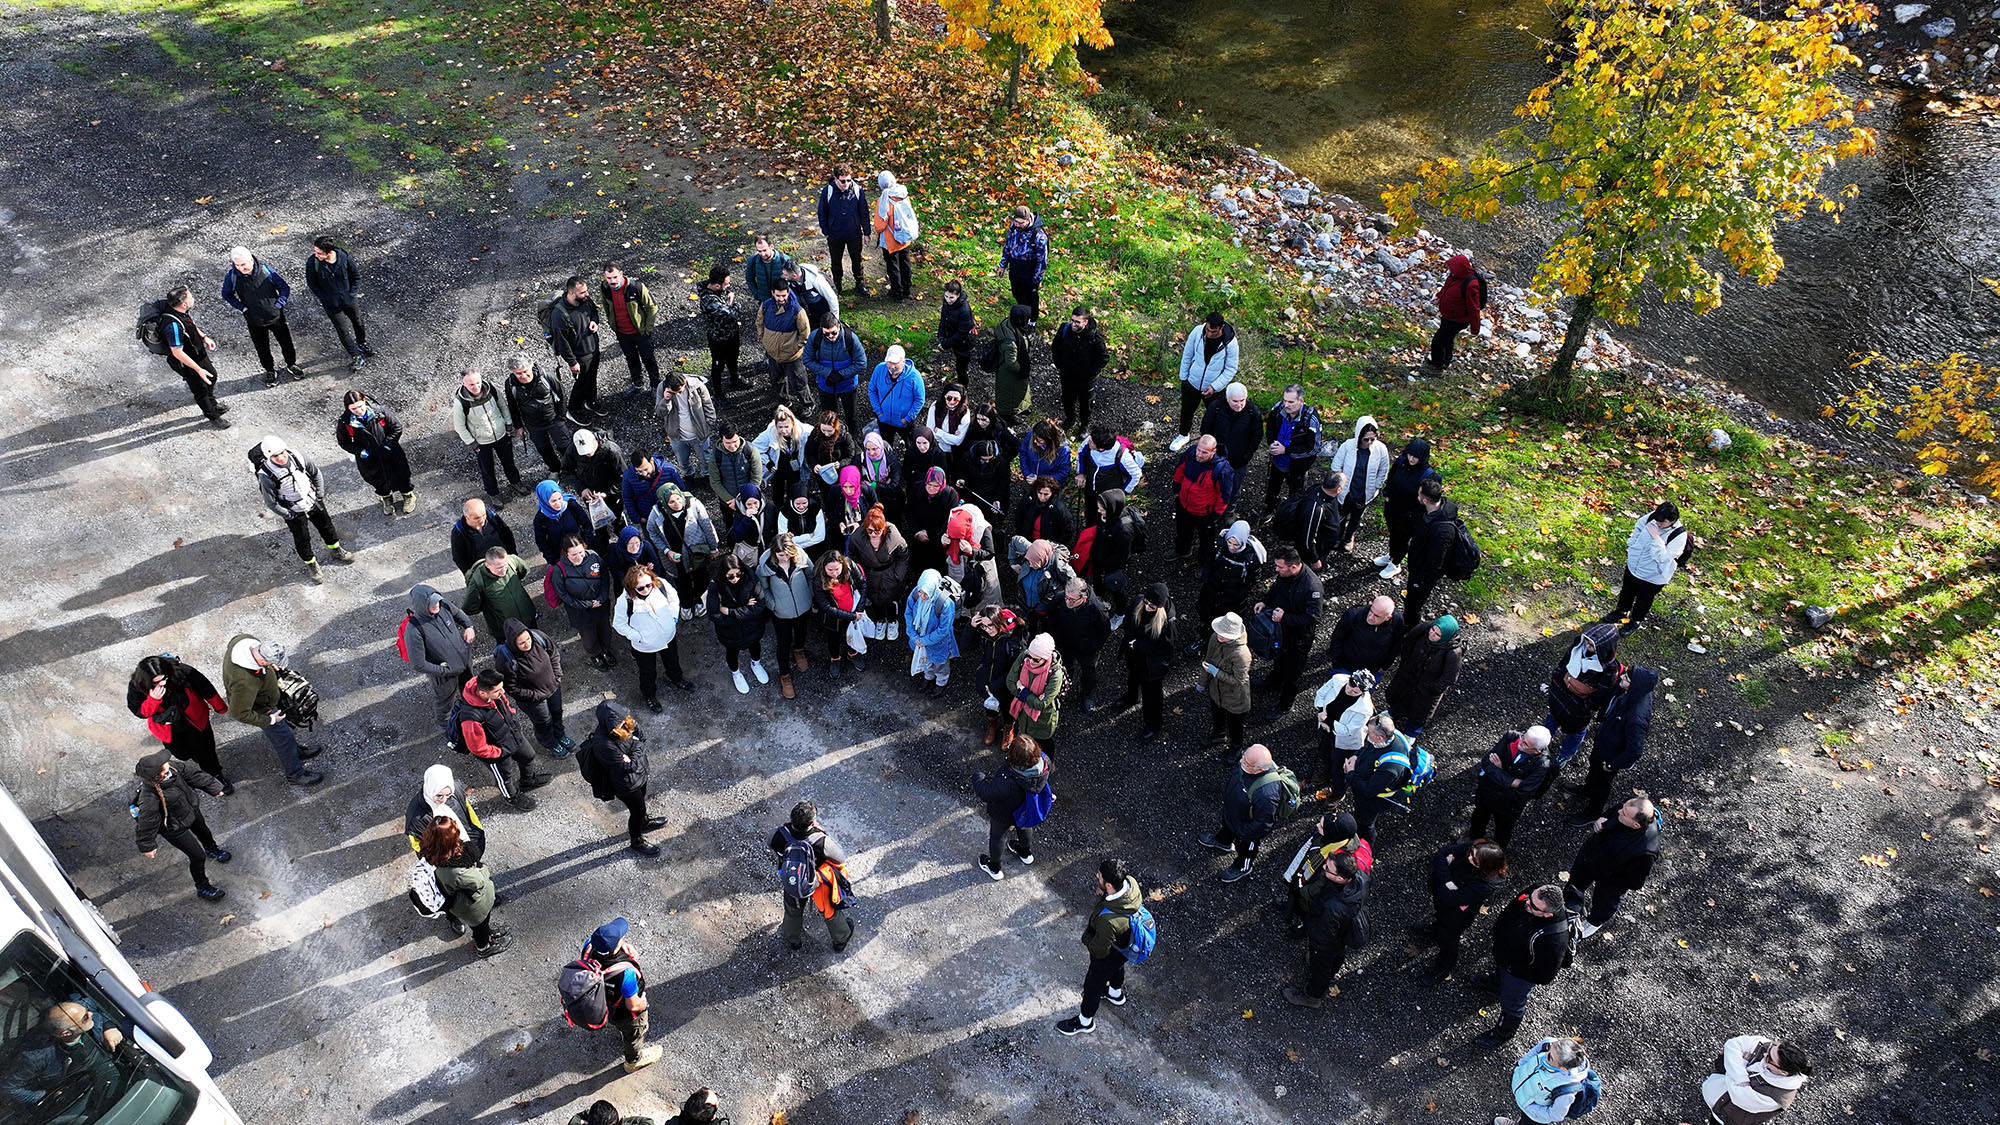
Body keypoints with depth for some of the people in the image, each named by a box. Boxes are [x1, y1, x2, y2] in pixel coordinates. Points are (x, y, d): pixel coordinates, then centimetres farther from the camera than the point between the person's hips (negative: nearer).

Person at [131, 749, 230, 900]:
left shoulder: (170, 768, -26)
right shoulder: (150, 798, -44)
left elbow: (192, 774, -7)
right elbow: (147, 822, -29)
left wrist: (213, 787, 4)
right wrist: (147, 846, -15)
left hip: (192, 809, 7)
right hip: (175, 829, -7)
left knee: (203, 831, 36)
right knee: (198, 856, 7)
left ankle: (212, 849, 72)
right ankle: (202, 888, 35)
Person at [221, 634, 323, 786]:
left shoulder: (245, 639, -28)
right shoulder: (245, 682, -48)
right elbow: (239, 713, -35)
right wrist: (270, 720, -22)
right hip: (260, 709, -8)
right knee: (283, 737, 14)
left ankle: (295, 751, 58)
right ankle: (295, 774, 38)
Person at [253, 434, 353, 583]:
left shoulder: (296, 456, -20)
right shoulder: (266, 475, -31)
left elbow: (315, 472, -2)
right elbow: (271, 502, -19)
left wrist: (320, 495, 1)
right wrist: (289, 516, -13)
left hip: (313, 502, 4)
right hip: (294, 512, -4)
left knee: (326, 526, 24)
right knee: (302, 540, 15)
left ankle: (336, 550, 51)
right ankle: (311, 564, 41)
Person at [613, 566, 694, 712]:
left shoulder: (661, 585, -25)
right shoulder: (625, 601, -33)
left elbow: (673, 598, -1)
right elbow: (618, 623, -17)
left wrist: (674, 617, -5)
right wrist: (637, 637, -18)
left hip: (669, 636, 4)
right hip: (645, 645, -3)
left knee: (673, 662, 33)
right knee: (648, 673, 22)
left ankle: (676, 679, 66)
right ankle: (649, 696, 52)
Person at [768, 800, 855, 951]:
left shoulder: (780, 835, -34)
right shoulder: (822, 841, -42)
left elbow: (772, 844, -9)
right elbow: (841, 856, -24)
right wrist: (825, 832, -17)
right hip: (820, 885, -2)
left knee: (793, 912, 34)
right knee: (831, 910, 29)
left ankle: (793, 940, 62)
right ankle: (841, 939, 56)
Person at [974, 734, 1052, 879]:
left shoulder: (1007, 783, -50)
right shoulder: (1044, 761, -35)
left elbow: (985, 793, -32)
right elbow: (1051, 768, -9)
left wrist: (978, 777, -14)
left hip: (1004, 816, -4)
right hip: (1028, 809, 4)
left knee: (997, 837, 28)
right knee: (1024, 827, 38)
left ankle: (994, 868, 55)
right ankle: (1026, 853, 68)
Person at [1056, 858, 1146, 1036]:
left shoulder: (1108, 921, -49)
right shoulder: (1130, 882, -30)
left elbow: (1099, 951, -31)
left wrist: (1086, 937, -12)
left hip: (1107, 958, -6)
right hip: (1125, 944, 6)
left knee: (1092, 987, 22)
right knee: (1117, 968, 38)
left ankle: (1085, 1022, 50)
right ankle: (1116, 994, 69)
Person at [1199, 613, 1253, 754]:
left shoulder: (1241, 654, -41)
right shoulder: (1215, 638, -20)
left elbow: (1239, 680, -28)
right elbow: (1207, 661, -2)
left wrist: (1215, 672, -29)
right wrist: (1202, 683, 12)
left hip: (1234, 697, -6)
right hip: (1216, 690, 6)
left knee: (1234, 725, 22)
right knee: (1216, 716, 33)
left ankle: (1236, 748, 51)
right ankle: (1216, 735, 64)